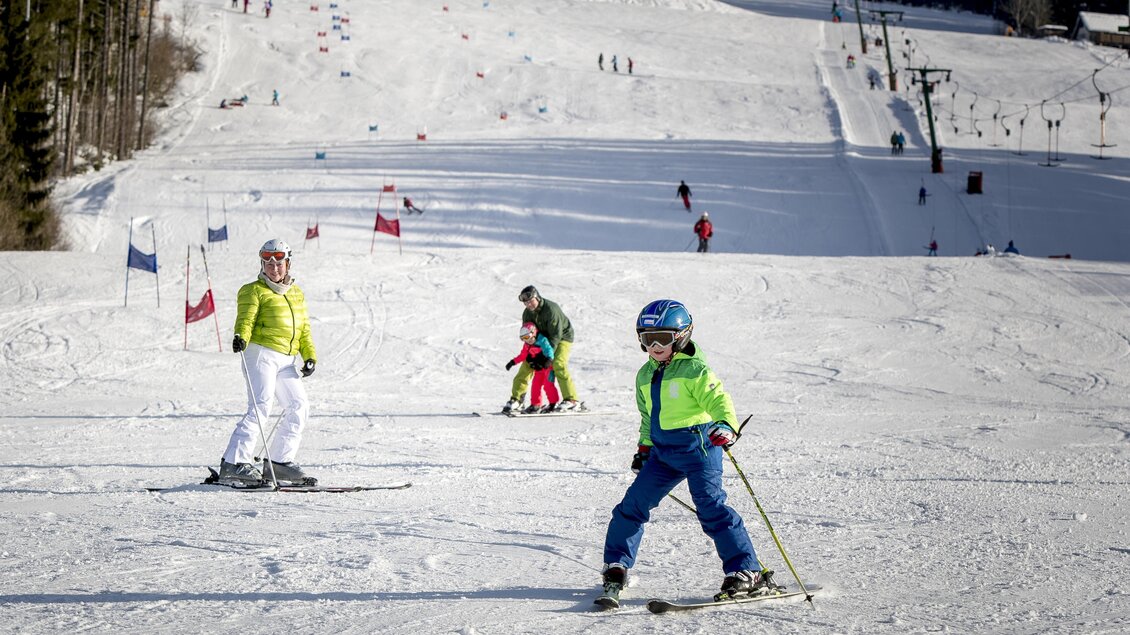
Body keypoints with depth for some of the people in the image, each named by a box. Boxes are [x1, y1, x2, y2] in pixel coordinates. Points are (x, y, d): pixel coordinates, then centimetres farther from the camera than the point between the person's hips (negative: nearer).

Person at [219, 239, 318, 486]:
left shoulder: (297, 294, 24)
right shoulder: (254, 290, 5)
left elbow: (304, 329, 24)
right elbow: (246, 317, -10)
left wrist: (310, 356, 11)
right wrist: (241, 337, -31)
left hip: (286, 361, 7)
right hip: (261, 352, -7)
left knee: (299, 406, 4)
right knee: (261, 406, -19)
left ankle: (279, 461, 12)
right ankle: (234, 462, -24)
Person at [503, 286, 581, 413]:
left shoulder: (551, 309, -30)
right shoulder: (527, 313, -8)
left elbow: (556, 335, -30)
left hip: (563, 337, -7)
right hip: (542, 339, 7)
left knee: (558, 365, -27)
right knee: (527, 364, -2)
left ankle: (572, 400, -25)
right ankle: (516, 398, 9)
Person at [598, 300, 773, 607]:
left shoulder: (694, 370, -10)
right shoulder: (645, 375, 14)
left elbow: (719, 400, -21)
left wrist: (727, 427, -39)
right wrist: (644, 446, 22)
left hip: (698, 447, -7)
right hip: (664, 453, 7)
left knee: (711, 507, -15)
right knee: (633, 504, 1)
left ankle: (748, 573, -10)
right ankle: (616, 567, 14)